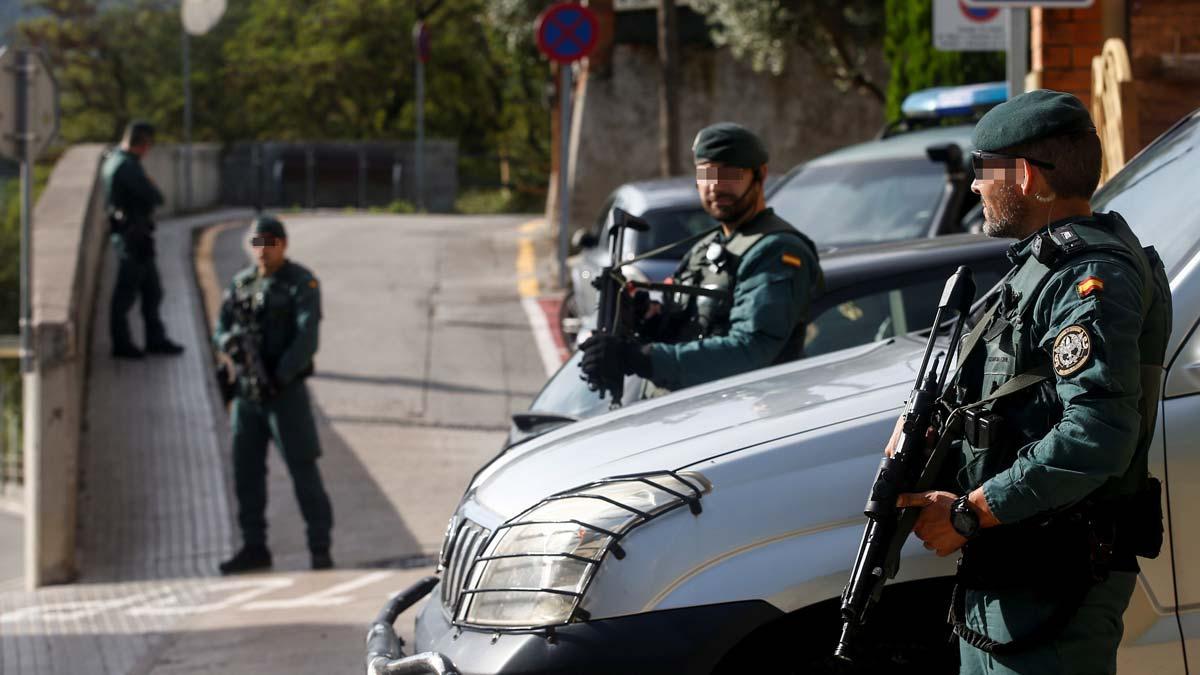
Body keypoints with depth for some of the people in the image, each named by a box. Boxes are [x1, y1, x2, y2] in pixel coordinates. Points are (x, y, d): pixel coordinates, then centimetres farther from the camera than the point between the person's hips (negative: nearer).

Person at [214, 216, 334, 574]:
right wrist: (229, 341, -12)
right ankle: (254, 548, 19)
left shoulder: (301, 283, -7)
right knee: (246, 469, 9)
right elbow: (221, 328, 11)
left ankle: (320, 549, -3)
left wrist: (279, 377, -21)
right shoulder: (242, 282, 11)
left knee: (303, 468, -7)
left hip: (285, 390, -6)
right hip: (247, 390, 6)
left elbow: (306, 339, -15)